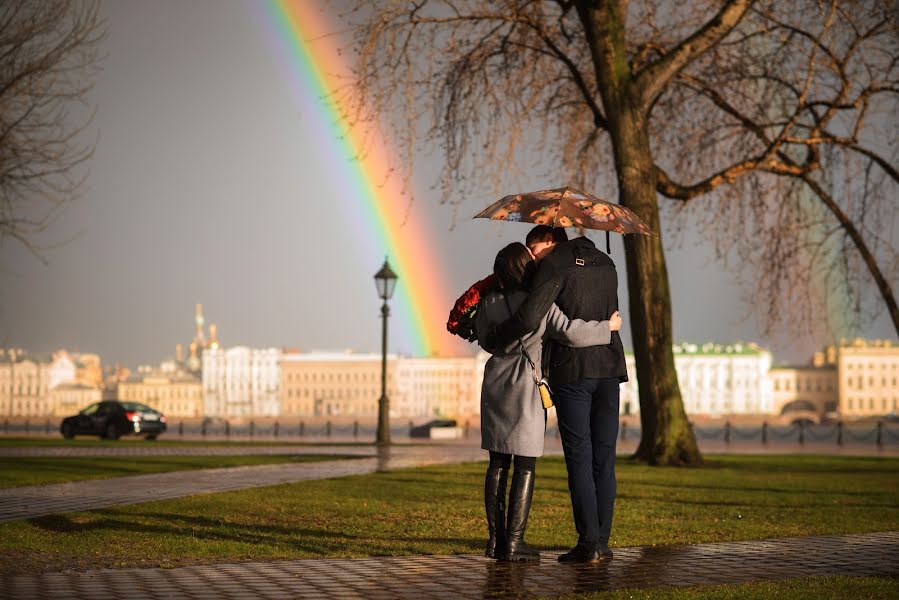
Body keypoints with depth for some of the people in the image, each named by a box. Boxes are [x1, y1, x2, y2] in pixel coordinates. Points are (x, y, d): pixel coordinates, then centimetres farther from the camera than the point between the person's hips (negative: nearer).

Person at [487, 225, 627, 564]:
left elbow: (529, 318, -17)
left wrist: (492, 339, -3)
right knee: (604, 458, 7)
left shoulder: (553, 265, -6)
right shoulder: (605, 264, 16)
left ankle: (588, 545, -6)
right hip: (609, 369, 6)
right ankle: (601, 542, 7)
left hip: (572, 371, -6)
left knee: (579, 457, -3)